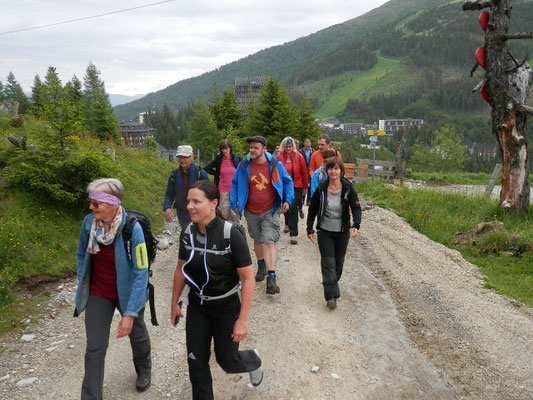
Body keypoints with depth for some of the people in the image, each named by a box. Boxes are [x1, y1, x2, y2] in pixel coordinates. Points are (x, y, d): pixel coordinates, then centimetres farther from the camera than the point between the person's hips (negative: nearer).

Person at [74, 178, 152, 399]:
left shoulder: (132, 228, -29)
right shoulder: (89, 222, -14)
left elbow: (141, 273, -25)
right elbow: (82, 255, 5)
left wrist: (130, 313, -26)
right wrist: (82, 287, 6)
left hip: (127, 293, -2)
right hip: (98, 294, 3)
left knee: (137, 334, 22)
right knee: (95, 347, 2)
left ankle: (144, 369, 54)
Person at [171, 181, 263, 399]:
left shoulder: (231, 234, -25)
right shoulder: (188, 232, -10)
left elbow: (248, 278, -20)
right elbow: (181, 269, 6)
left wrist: (242, 320, -20)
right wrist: (174, 303, 12)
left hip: (226, 307, -4)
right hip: (197, 306, 4)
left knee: (227, 360, 12)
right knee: (196, 362, 8)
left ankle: (253, 361, 46)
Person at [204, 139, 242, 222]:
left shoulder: (236, 158, -1)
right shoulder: (218, 159, 1)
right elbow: (206, 168, 6)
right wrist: (217, 175, 2)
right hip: (223, 190, 0)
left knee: (235, 215, 2)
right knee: (224, 215, 1)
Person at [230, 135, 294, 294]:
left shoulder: (275, 165, -7)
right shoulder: (244, 165, -3)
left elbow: (287, 181, 7)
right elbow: (235, 184, 10)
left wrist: (288, 200, -4)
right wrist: (234, 204, 5)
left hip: (270, 211, -3)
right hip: (251, 212, 3)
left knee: (269, 242, -13)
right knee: (258, 240, 19)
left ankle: (271, 278, -15)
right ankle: (261, 266, 43)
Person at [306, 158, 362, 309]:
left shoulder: (348, 188, -9)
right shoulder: (321, 189, -7)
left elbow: (356, 208, -7)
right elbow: (312, 209, 2)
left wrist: (356, 225, -24)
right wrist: (310, 229, 0)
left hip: (342, 233, 1)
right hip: (324, 232, -1)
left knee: (339, 261, 16)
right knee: (328, 262, -8)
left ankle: (333, 283, 42)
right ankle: (331, 296, -7)